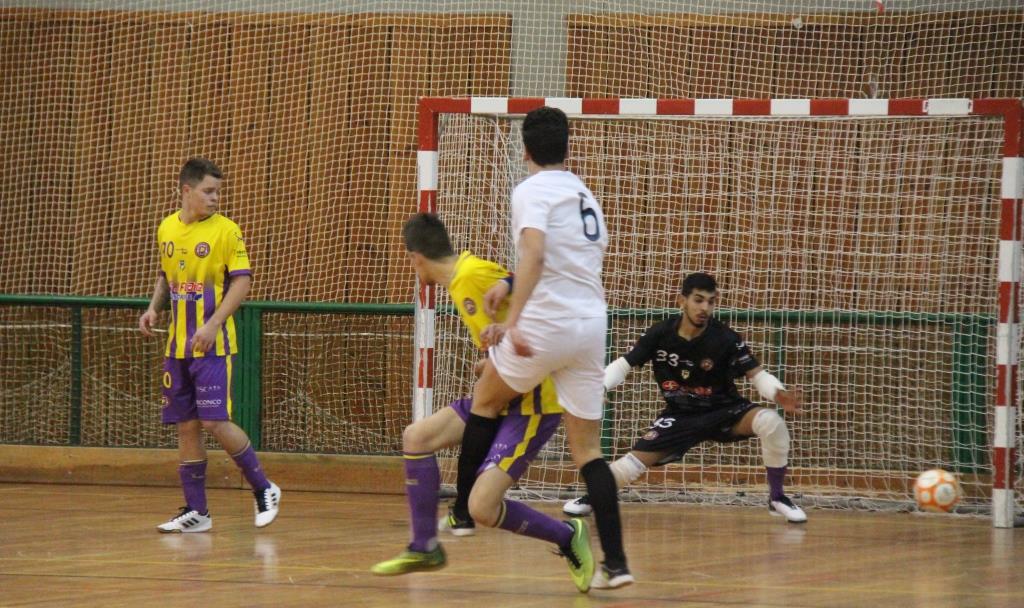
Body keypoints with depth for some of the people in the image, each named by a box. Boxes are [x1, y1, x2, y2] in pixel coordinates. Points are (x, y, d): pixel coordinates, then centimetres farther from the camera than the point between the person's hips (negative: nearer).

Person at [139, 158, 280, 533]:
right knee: (186, 426, 6)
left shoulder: (225, 230, -7)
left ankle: (264, 490, 4)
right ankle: (196, 512, 12)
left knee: (215, 422, -13)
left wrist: (213, 324, -19)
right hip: (178, 345, 6)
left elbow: (242, 281, -10)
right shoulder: (167, 229, 10)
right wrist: (154, 309, 6)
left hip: (213, 344, -6)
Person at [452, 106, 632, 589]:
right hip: (592, 323, 6)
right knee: (587, 449, 7)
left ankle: (462, 513, 26)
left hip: (548, 324, -6)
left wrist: (512, 321, -29)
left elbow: (534, 253, -22)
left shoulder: (531, 191, -6)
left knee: (485, 399, 20)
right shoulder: (584, 195, 19)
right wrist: (512, 286, 29)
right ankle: (615, 562, -5)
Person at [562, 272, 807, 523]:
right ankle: (591, 498, 19)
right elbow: (623, 365, -5)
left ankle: (777, 498, -9)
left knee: (771, 422, -29)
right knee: (638, 459, -13)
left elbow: (757, 374, -17)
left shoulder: (726, 339, -19)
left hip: (723, 411, -1)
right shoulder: (660, 334, -14)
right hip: (679, 415, 1)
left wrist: (779, 394, -39)